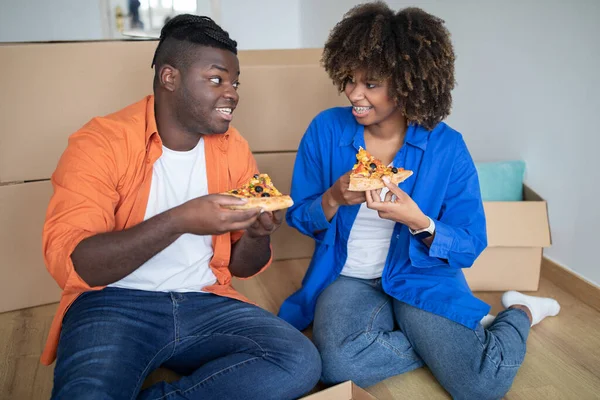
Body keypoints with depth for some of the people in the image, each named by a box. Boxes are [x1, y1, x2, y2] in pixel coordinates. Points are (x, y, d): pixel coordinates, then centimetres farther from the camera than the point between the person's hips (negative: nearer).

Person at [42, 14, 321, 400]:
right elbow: (67, 262, -17)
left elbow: (242, 267, 12)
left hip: (205, 303, 6)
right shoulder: (100, 143, -7)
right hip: (114, 303, -5)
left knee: (301, 363, -19)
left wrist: (256, 234, -12)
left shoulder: (234, 149, 6)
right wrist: (178, 221, -27)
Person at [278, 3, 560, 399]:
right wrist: (333, 199, -21)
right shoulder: (326, 129, -7)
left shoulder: (446, 147, -10)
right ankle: (448, 341, -5)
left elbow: (470, 247, -6)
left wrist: (419, 223, -27)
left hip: (420, 277, -1)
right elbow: (299, 217, 2)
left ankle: (518, 313, 14)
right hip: (348, 277, 1)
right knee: (339, 363, -31)